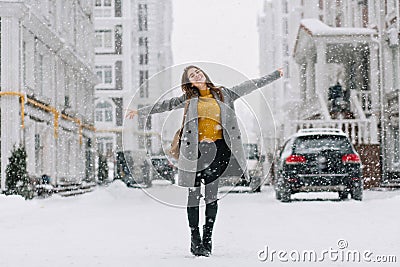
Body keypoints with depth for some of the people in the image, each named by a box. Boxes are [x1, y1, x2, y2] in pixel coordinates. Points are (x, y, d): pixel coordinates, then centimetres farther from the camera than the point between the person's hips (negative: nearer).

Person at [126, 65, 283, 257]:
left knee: (212, 193, -1)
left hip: (218, 148, 0)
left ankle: (207, 239, 5)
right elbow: (166, 105, 11)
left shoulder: (223, 94, 13)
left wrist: (275, 75, 15)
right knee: (194, 193, -2)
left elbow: (251, 85, 15)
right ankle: (195, 239, 3)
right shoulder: (189, 98, 12)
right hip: (196, 149, 0)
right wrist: (140, 112, 6)